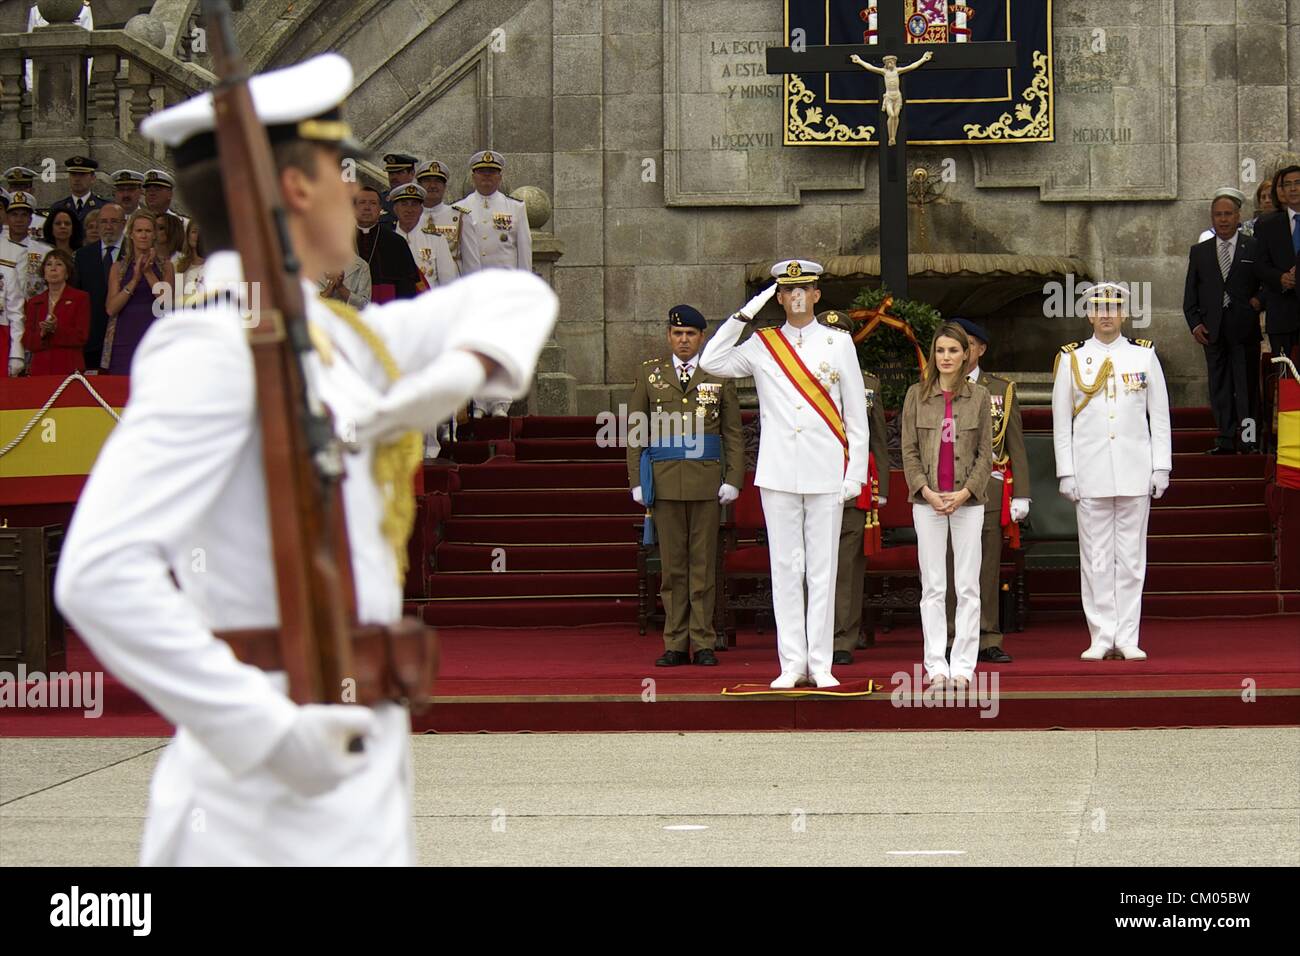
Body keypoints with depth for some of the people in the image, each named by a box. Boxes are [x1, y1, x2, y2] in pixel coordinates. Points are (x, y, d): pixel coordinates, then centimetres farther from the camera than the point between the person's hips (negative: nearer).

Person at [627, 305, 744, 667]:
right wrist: (636, 481, 1)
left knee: (704, 564, 2)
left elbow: (733, 433, 6)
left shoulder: (720, 375, 7)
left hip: (706, 484, -1)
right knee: (672, 565, 3)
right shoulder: (650, 373, 8)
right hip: (665, 483, 1)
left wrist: (733, 480, -3)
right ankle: (676, 645, 7)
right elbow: (636, 430, 8)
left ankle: (703, 644, 6)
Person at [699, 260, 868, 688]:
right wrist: (744, 315, -3)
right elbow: (711, 363, -2)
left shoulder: (839, 343, 6)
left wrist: (855, 473, 0)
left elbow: (856, 414, 6)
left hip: (826, 474, -1)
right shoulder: (762, 346, 8)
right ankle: (792, 663, 6)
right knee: (786, 568, 2)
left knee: (822, 569, 1)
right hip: (778, 474, 1)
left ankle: (820, 664, 6)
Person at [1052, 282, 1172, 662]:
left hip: (1135, 473, 1)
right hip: (1090, 474, -1)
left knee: (1131, 558, 3)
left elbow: (1160, 416, 7)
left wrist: (1161, 467, 1)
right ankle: (1102, 637, 5)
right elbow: (1061, 422, 4)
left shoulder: (1145, 356, 6)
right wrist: (1066, 473, -2)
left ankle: (1127, 638, 7)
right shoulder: (1071, 359, 4)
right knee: (1095, 559, 0)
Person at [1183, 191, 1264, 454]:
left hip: (1244, 329, -3)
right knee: (1219, 388, 4)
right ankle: (1226, 440, 7)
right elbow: (1190, 294, 12)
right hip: (1213, 331, 3)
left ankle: (1249, 439, -4)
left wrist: (1259, 302, -12)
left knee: (1247, 385, -4)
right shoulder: (1199, 252, 13)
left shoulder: (1255, 248, 4)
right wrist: (1195, 323, 1)